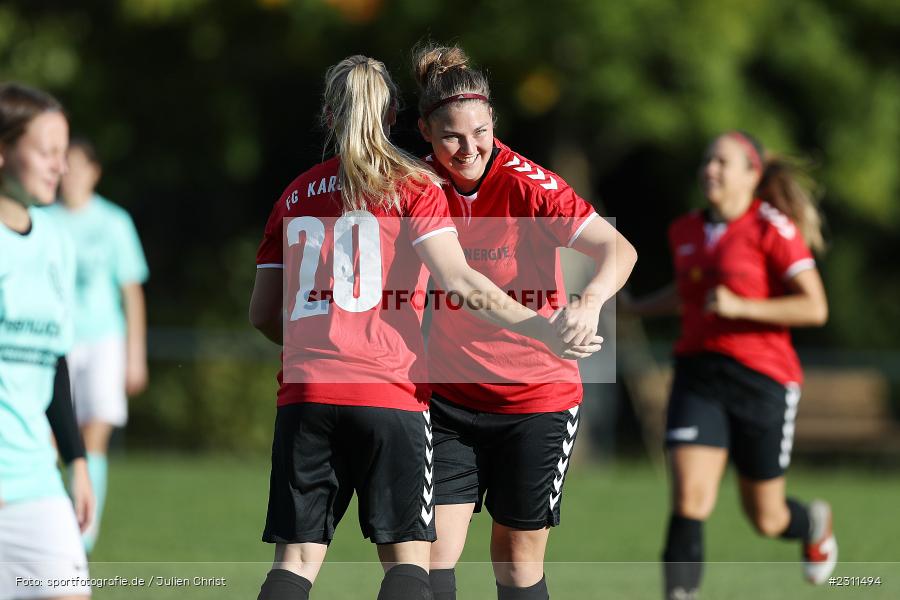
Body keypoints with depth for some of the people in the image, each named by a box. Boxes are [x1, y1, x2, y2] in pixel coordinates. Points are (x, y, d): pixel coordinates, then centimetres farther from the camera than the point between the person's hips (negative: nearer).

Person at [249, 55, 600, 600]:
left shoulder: (295, 196, 15)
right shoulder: (411, 186, 3)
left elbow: (263, 314, 18)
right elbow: (459, 283, -10)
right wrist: (543, 329, -8)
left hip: (304, 396, 3)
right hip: (390, 392, -3)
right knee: (407, 556, 2)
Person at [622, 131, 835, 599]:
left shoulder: (773, 228, -9)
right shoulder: (685, 232, 9)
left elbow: (815, 308, -14)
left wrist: (740, 307, -22)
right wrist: (630, 308, 19)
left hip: (762, 379, -4)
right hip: (697, 374, 4)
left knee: (766, 519, 10)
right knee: (689, 496, -17)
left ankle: (815, 524, 46)